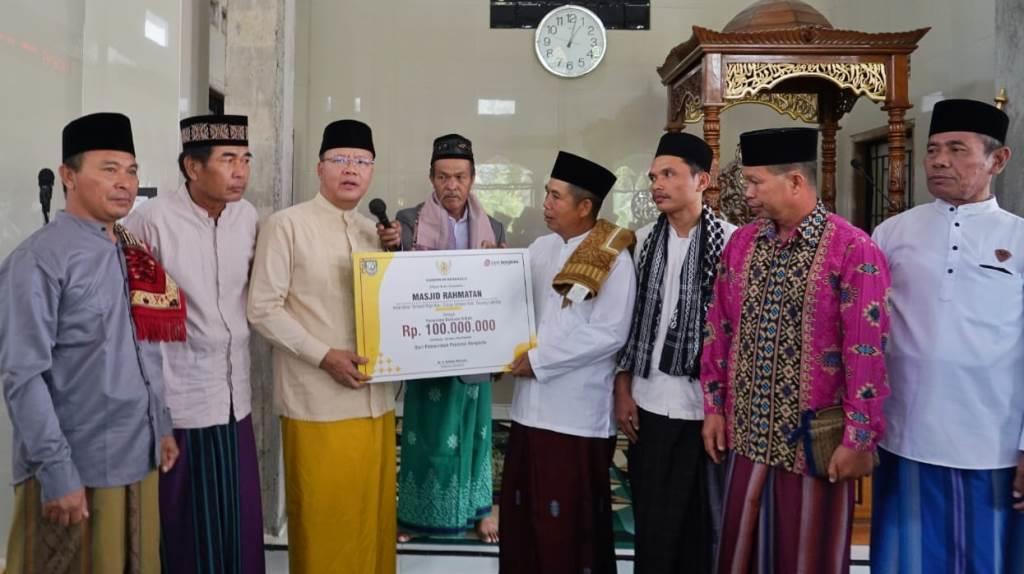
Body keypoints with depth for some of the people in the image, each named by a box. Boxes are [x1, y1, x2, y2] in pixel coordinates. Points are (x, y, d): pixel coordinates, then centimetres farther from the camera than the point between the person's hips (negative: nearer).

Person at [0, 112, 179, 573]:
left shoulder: (134, 254, 7)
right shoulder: (38, 260, -15)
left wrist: (161, 428, 13)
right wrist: (57, 472, -18)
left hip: (139, 458, 7)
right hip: (75, 468, -7)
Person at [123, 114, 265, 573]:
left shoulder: (248, 215, 4)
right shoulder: (152, 218, -13)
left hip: (234, 394, 5)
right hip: (177, 398, -5)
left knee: (239, 518, 13)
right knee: (185, 522, 8)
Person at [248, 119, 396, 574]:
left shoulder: (374, 231, 13)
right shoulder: (286, 225, -5)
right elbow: (263, 309, -9)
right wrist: (325, 356, -16)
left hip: (374, 395, 5)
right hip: (317, 399, -5)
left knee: (372, 510, 14)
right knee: (323, 515, 4)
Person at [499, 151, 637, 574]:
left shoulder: (613, 259, -11)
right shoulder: (540, 249, 7)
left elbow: (610, 334, -17)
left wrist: (540, 360, -15)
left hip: (579, 410, -6)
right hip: (532, 404, 6)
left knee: (572, 518, 7)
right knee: (524, 510, 15)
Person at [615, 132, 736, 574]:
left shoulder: (730, 240, -7)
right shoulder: (643, 240, 6)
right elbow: (627, 319, 9)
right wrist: (622, 391, 6)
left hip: (705, 404, -3)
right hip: (648, 403, 3)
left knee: (700, 522, 11)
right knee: (651, 522, 12)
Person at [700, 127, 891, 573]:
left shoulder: (852, 250, -13)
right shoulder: (740, 243, 5)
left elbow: (867, 353, -14)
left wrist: (860, 438, -12)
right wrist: (714, 406, 9)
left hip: (812, 440, -5)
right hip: (747, 431, 5)